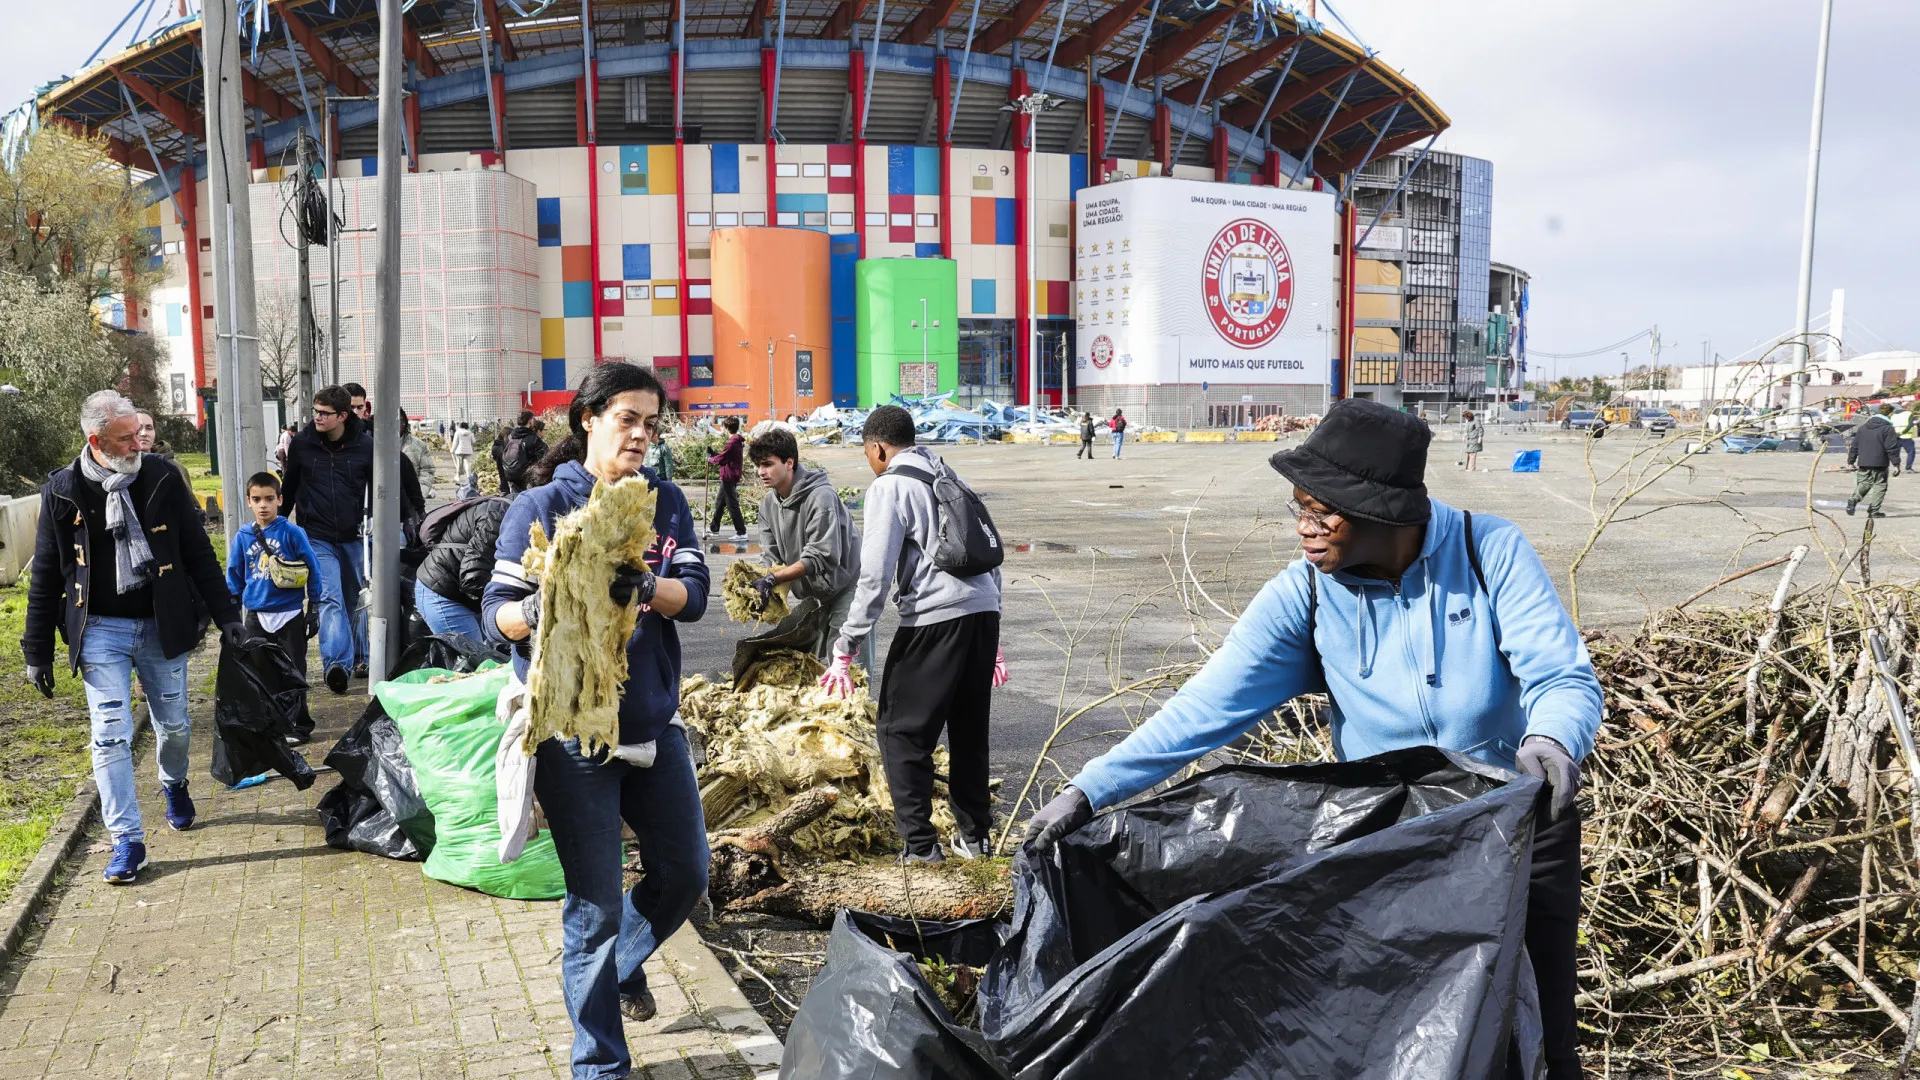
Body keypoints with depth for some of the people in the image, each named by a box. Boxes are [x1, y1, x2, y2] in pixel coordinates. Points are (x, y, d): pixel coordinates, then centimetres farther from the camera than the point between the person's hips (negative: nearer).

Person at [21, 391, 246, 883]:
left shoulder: (163, 480, -2)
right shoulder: (63, 491, -4)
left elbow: (199, 554, 4)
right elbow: (45, 576, 3)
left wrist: (226, 615, 1)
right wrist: (37, 652, 3)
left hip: (162, 626, 1)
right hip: (101, 631, -1)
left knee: (174, 725, 12)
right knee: (111, 736, -6)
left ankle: (173, 784, 44)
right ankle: (127, 840, 2)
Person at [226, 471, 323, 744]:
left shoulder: (292, 533, -6)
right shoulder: (242, 538, 4)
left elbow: (313, 570, -2)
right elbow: (234, 578, 13)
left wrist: (314, 609, -1)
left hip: (290, 615, -3)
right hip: (256, 617, 4)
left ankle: (299, 727, 14)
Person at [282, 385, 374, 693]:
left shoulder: (365, 444, -4)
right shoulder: (302, 443, -1)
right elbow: (289, 486, 11)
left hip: (354, 537, 1)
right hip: (317, 537, -1)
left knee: (356, 599, 13)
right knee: (330, 597, -15)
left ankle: (359, 657, 28)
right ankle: (337, 663, -25)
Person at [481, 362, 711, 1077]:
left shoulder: (667, 504, 6)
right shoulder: (540, 507, -6)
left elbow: (694, 595, -7)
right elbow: (496, 612, -10)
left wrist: (645, 589, -29)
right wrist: (533, 612, -33)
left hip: (654, 722, 5)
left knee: (685, 873, 15)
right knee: (596, 904, 1)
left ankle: (621, 963, 46)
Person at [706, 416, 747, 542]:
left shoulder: (732, 443, -21)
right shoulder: (739, 441, 9)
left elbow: (720, 459, -16)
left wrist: (710, 458, 2)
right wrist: (713, 454, 6)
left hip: (728, 477, -10)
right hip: (730, 476, 10)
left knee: (732, 505, -6)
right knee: (719, 503, 20)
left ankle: (741, 533, -5)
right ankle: (714, 529, 31)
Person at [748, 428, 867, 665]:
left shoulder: (821, 496, -24)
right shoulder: (769, 503, 1)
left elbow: (820, 557, -28)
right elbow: (774, 557, 1)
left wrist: (772, 579, -31)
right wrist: (762, 582, -20)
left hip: (846, 585, -8)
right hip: (816, 592, 8)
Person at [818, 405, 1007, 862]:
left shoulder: (889, 487, -2)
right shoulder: (948, 477, 21)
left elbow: (874, 575, -10)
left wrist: (844, 649, -6)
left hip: (935, 619, -8)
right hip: (984, 612, 8)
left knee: (901, 731, 4)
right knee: (970, 730, 18)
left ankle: (920, 845, 4)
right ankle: (974, 835, 26)